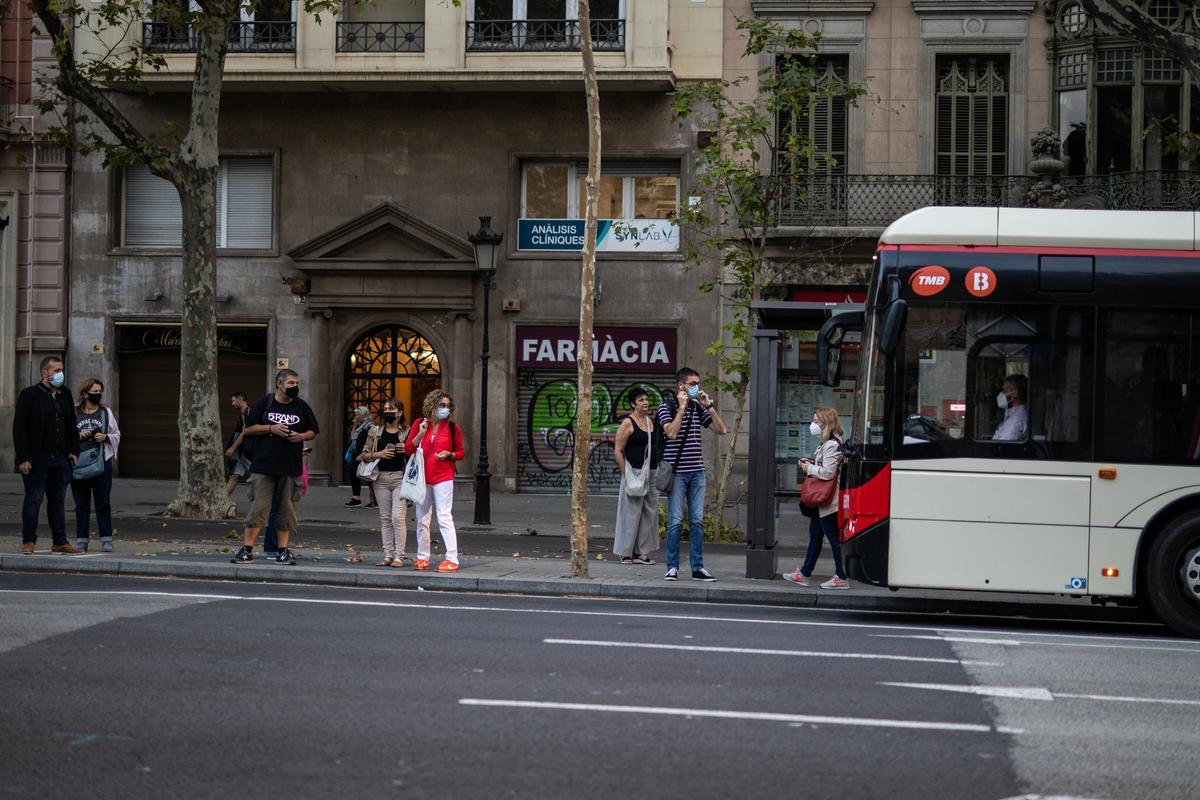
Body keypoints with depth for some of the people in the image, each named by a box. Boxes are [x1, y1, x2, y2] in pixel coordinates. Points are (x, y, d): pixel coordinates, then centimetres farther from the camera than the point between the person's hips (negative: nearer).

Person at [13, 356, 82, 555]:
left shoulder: (65, 396, 14)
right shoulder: (29, 395, -4)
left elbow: (72, 426, 20)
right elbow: (19, 428, -8)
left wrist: (73, 451, 9)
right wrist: (23, 458, -14)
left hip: (61, 459, 5)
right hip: (37, 459, -5)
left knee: (58, 501, 9)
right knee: (33, 500, -1)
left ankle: (60, 542, 13)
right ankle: (28, 542, 6)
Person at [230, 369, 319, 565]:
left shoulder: (302, 407, 10)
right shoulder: (263, 403, 2)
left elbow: (313, 432, 16)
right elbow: (248, 429, 2)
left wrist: (301, 436, -5)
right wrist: (271, 428, -11)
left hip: (291, 468, 3)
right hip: (264, 466, -3)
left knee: (286, 509, 5)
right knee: (258, 507, -5)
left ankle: (283, 550, 12)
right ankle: (247, 549, 0)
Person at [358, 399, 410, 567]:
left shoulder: (407, 432, 5)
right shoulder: (375, 432, 11)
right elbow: (364, 455, 9)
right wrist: (379, 454, -8)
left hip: (400, 478, -3)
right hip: (381, 478, 3)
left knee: (398, 517, -11)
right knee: (385, 518, 4)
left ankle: (399, 556, -7)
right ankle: (388, 555, 9)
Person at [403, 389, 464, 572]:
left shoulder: (452, 427, 1)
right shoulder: (420, 424, 5)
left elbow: (460, 453, 9)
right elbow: (407, 449, 3)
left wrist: (449, 455, -12)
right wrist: (420, 434, -11)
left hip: (443, 478, -3)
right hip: (422, 478, 3)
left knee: (444, 518, -10)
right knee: (422, 519, 10)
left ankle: (452, 560, -11)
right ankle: (422, 558, 21)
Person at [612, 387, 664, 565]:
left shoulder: (652, 422, 13)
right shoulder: (628, 423, -7)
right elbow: (618, 451, -9)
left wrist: (658, 468, 12)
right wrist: (626, 474, -13)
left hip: (652, 473, 7)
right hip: (634, 472, -7)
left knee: (649, 511, 7)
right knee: (631, 512, -4)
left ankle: (642, 552, 13)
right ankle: (625, 552, 2)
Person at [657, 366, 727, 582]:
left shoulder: (699, 408, 10)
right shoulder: (667, 407, -3)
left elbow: (721, 430, 6)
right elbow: (671, 433, -18)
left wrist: (709, 405, -1)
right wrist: (682, 407, -15)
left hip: (697, 471, 5)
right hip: (677, 472, -5)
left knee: (697, 521, 5)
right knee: (676, 521, -4)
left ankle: (698, 567, 9)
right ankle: (672, 567, 3)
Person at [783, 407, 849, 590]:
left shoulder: (832, 445, -19)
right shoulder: (826, 444, 14)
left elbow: (827, 472, -26)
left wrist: (809, 468, -12)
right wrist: (809, 464, 6)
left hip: (828, 502, -11)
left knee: (834, 538, -3)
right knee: (814, 537, 15)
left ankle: (841, 578, 3)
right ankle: (804, 574, 22)